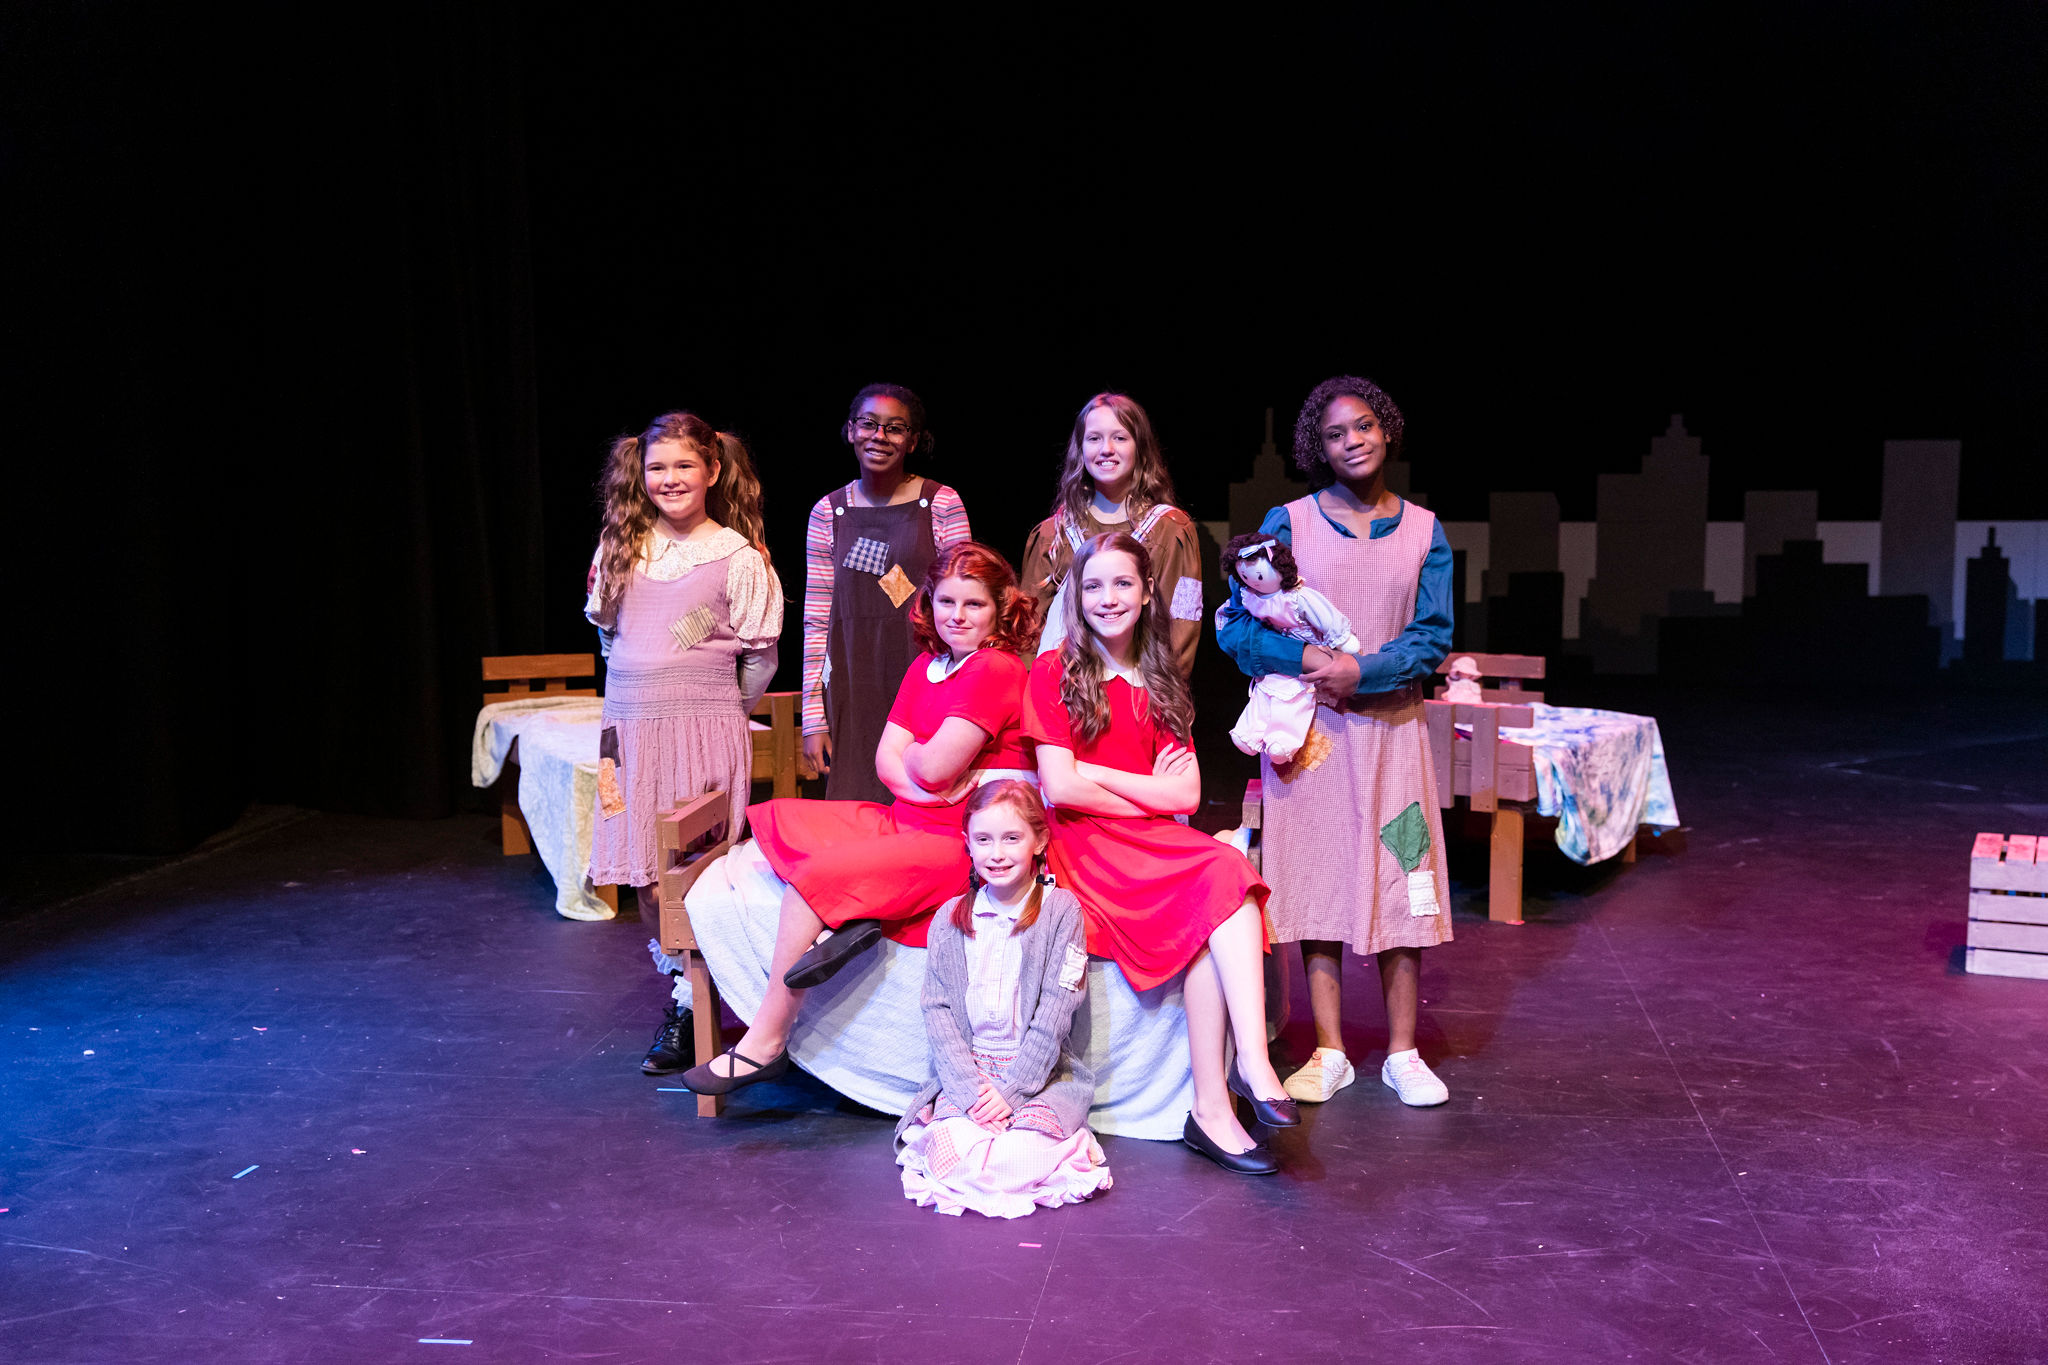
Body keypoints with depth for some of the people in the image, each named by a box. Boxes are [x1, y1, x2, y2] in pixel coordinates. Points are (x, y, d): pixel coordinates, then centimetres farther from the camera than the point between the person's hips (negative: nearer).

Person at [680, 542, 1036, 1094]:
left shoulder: (996, 670, -14)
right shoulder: (924, 666, 15)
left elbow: (934, 766, -20)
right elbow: (887, 758, 6)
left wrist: (912, 752, 3)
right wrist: (920, 785, -15)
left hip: (955, 845, -10)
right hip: (904, 822, 10)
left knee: (813, 874, -23)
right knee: (770, 821, 4)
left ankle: (765, 1044, -14)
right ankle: (845, 921, -23)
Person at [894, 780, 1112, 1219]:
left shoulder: (1060, 910, -1)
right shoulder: (950, 919, 8)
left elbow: (1054, 1016, -7)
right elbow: (937, 1010, 2)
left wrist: (1012, 1090, -14)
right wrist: (970, 1088, -13)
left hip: (1043, 1074, -2)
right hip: (965, 1073, 2)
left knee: (1023, 1159, -30)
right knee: (956, 1153, -28)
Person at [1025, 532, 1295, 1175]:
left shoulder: (1160, 685, 20)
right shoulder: (1053, 674, 5)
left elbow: (1186, 794, 6)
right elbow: (1060, 789, -8)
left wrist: (1097, 772, -5)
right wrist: (1149, 793, -2)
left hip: (1153, 843, 4)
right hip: (1084, 845, -4)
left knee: (1229, 876, -29)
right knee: (1220, 888, -29)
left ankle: (1213, 1108, -36)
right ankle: (1250, 1066, -34)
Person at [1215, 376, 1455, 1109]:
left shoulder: (1423, 531, 6)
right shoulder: (1287, 523, 2)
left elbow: (1432, 638, 0)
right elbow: (1237, 626, -2)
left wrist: (1361, 672, -15)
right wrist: (1305, 660, -17)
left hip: (1390, 726, 1)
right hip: (1307, 728, -1)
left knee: (1400, 887, 2)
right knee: (1317, 883, 2)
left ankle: (1402, 1052, 13)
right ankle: (1329, 1052, 12)